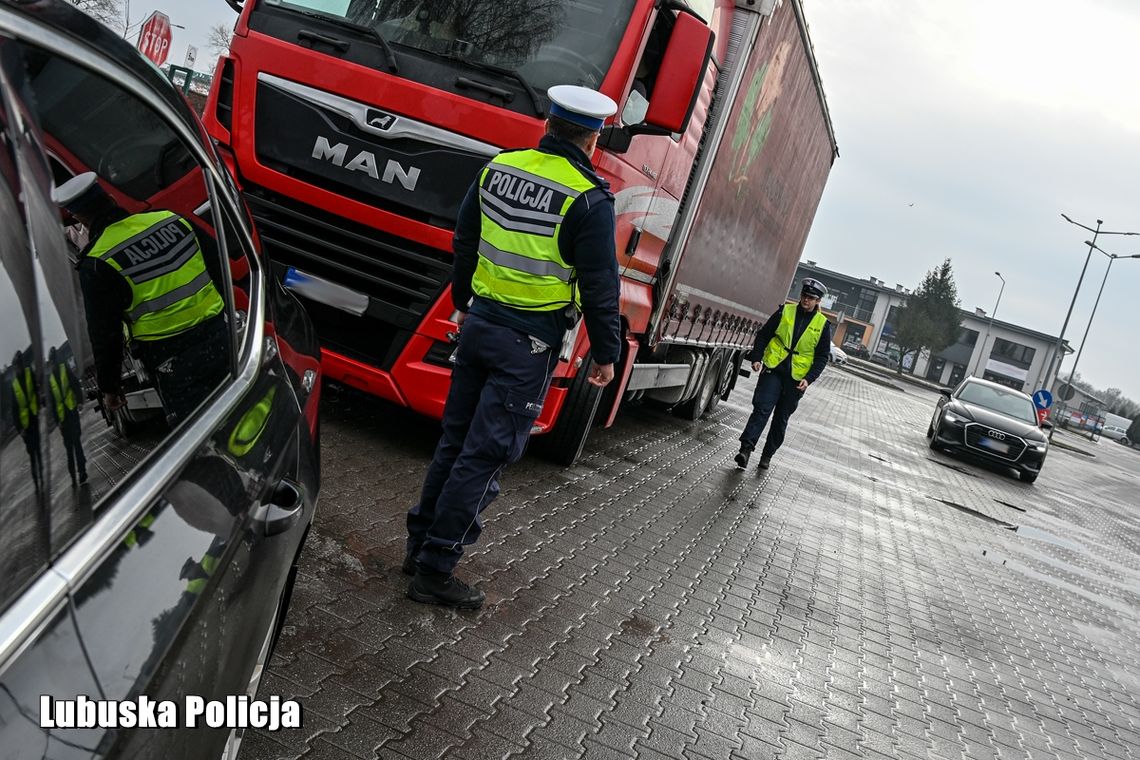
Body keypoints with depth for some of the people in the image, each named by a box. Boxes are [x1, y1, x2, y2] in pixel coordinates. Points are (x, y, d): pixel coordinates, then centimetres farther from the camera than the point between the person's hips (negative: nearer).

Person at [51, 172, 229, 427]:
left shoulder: (98, 264, -9)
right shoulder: (170, 219, 3)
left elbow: (104, 333, -3)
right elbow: (220, 269, 11)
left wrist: (109, 388, 10)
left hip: (172, 363, -5)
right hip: (219, 340, 5)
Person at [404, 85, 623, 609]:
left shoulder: (498, 169, 5)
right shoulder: (588, 200, -14)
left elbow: (464, 245, 15)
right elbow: (599, 286, -11)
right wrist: (606, 354, 0)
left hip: (479, 323, 6)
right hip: (530, 342, -6)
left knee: (455, 439, 17)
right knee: (486, 455, 0)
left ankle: (421, 543, 27)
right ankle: (435, 569, 6)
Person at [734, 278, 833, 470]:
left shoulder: (822, 325, 1)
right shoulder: (785, 312, 2)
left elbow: (822, 357, 3)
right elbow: (763, 334, 7)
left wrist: (809, 379, -10)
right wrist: (757, 358, -6)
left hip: (796, 378, 1)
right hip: (773, 370, -1)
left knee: (781, 419, 8)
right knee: (762, 409, -15)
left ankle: (767, 456, 18)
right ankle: (746, 448, -21)